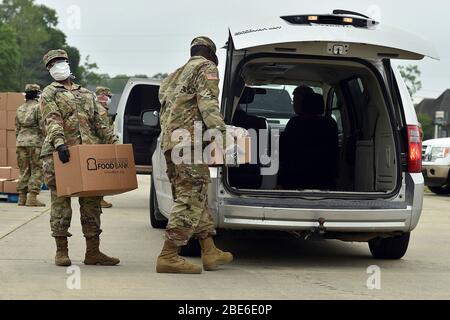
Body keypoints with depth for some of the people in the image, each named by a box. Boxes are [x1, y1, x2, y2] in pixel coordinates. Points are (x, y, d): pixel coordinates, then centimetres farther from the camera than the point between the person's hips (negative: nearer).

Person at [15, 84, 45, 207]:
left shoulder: (20, 109, 14)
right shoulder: (38, 107, -7)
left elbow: (17, 129, 17)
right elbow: (42, 126, -12)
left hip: (21, 142, 7)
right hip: (35, 142, -6)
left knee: (24, 171, 11)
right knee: (37, 170, -3)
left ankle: (22, 198, 10)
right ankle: (32, 198, -10)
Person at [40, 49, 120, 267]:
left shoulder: (87, 94, 23)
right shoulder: (49, 94, 6)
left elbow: (98, 123, 22)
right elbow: (52, 121, -11)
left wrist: (113, 143, 10)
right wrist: (59, 142, -28)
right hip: (60, 154, -5)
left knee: (92, 204, 4)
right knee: (61, 202, -2)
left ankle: (93, 253, 8)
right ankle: (61, 251, 6)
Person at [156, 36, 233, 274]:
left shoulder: (177, 75, 29)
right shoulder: (206, 68, 3)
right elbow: (208, 102, -13)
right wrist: (220, 130, -22)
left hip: (169, 142, 9)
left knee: (196, 198, 14)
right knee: (191, 198, -11)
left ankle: (210, 252, 18)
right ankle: (168, 256, -16)